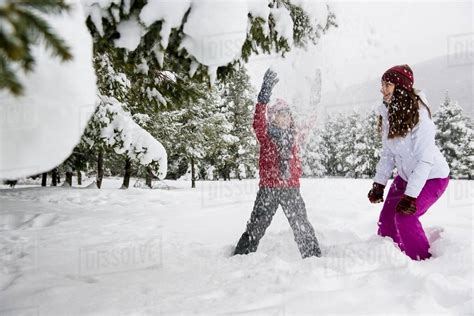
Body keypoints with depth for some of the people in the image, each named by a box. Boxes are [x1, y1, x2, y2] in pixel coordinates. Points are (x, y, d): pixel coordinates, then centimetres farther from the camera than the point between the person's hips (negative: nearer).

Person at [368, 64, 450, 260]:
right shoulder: (388, 114, -5)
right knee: (386, 217, 1)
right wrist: (379, 184, -4)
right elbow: (387, 153, 2)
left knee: (405, 215, -19)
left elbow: (425, 160, -29)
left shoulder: (419, 117, -27)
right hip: (406, 176, 7)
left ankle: (422, 261, 1)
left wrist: (410, 196, -30)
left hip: (432, 177, -7)